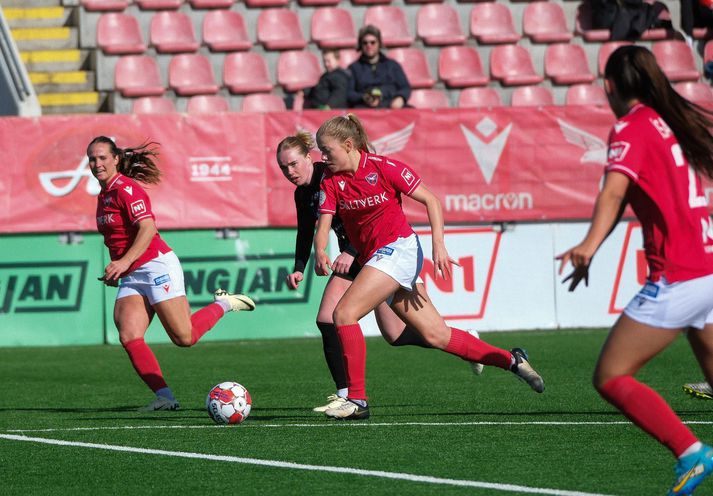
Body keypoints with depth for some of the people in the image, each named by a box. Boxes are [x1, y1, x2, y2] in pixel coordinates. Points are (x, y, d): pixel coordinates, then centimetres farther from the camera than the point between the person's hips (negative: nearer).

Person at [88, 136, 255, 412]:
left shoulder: (126, 189, -12)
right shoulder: (104, 194, 15)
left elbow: (148, 228, -24)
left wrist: (124, 261, -34)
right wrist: (115, 270, 21)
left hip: (156, 266, -8)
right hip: (130, 277, 8)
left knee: (184, 337, -7)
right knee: (129, 337, -13)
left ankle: (224, 304, 19)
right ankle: (165, 396, -15)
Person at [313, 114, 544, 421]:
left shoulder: (382, 167, -9)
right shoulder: (330, 182, 4)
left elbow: (430, 200, -5)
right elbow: (323, 224, -6)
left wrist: (438, 244, -15)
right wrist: (320, 252, -27)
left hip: (398, 247, -6)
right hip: (370, 258, 6)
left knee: (344, 313, -20)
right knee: (436, 335, 8)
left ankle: (357, 400, -16)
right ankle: (511, 360, 21)